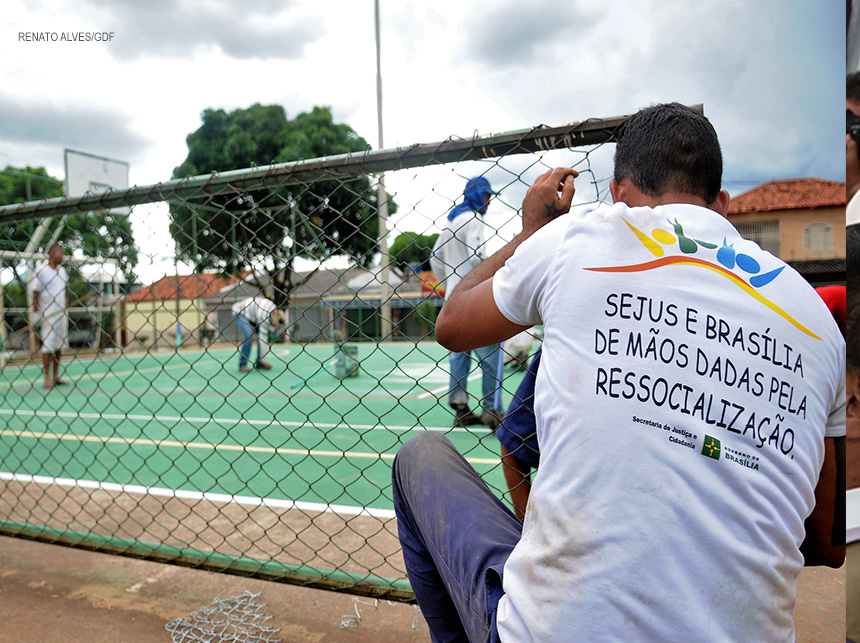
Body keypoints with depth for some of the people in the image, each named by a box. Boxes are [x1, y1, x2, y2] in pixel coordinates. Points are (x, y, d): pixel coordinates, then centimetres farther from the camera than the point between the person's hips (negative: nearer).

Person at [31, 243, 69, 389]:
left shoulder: (62, 270, 12)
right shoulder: (41, 270, -6)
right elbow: (36, 292, -6)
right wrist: (37, 312, -9)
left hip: (62, 313, 6)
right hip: (48, 314, -6)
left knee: (59, 345, 7)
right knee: (48, 345, -5)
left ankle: (55, 376, 14)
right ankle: (47, 378, 1)